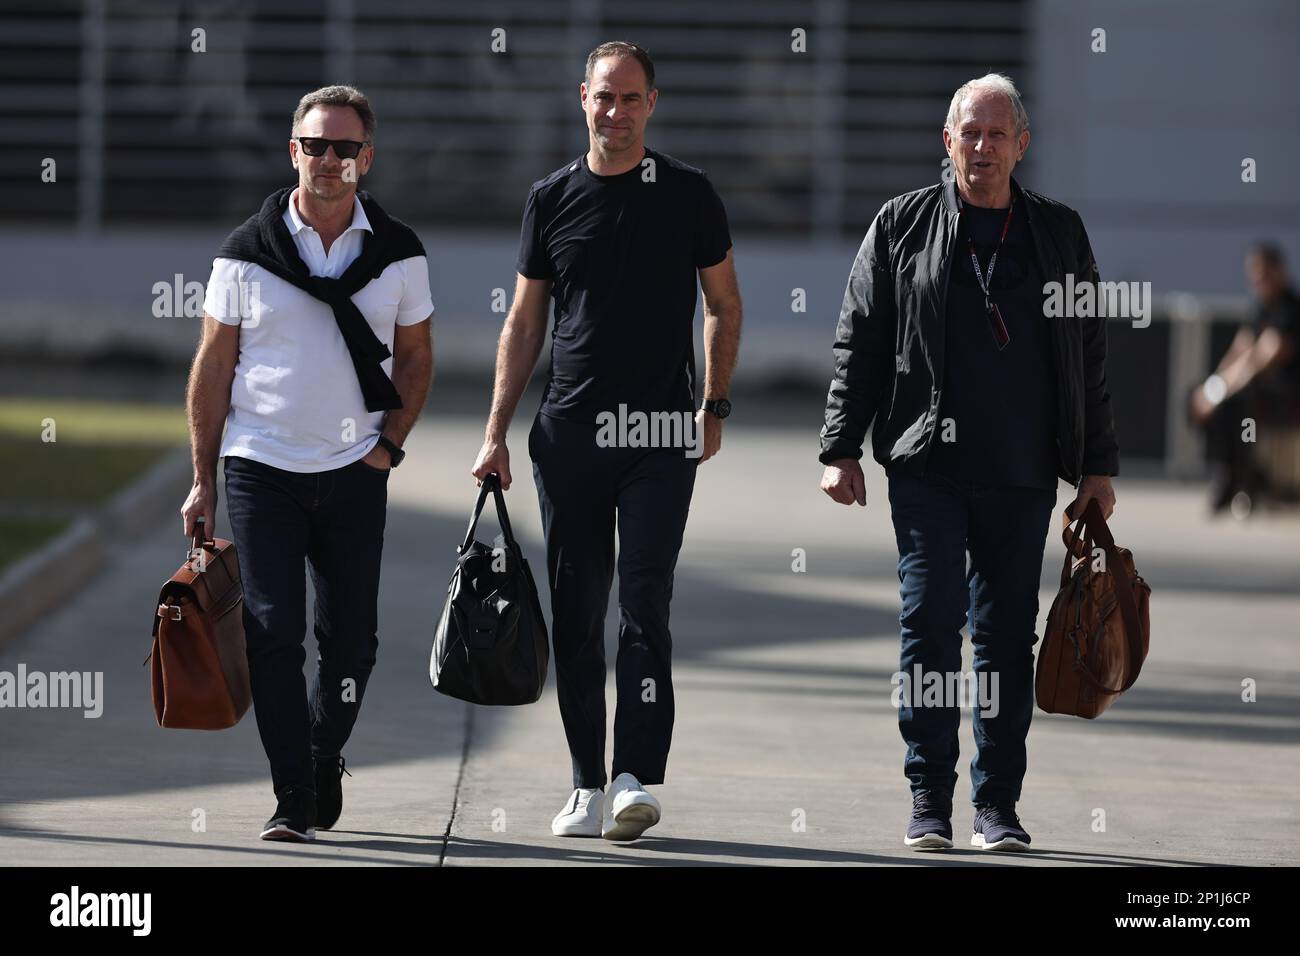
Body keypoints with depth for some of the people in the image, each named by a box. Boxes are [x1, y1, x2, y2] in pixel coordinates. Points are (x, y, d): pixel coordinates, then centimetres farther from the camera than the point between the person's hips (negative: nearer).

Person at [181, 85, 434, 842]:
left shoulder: (398, 254, 4)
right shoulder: (248, 253, 0)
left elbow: (415, 359, 13)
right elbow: (213, 368, 4)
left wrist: (389, 444, -1)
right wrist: (203, 481, 1)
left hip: (355, 470, 2)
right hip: (261, 467, -1)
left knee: (351, 637, 6)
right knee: (274, 632, -8)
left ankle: (325, 759, 30)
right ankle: (293, 799, -4)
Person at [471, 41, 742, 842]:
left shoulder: (689, 195, 3)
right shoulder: (553, 199, 8)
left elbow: (725, 305, 13)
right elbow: (525, 323, 11)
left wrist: (716, 406, 6)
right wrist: (496, 433, 6)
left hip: (661, 434, -2)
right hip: (570, 436, 2)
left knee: (645, 605, -11)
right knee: (576, 615, 4)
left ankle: (638, 781, -14)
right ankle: (589, 786, 11)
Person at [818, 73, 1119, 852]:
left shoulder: (1059, 235, 11)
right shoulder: (902, 227, 7)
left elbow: (1090, 359, 14)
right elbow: (858, 344, 7)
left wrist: (1098, 466, 10)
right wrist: (841, 449, 1)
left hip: (1022, 471, 2)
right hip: (928, 466, -2)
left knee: (1008, 635, 3)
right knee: (931, 621, -7)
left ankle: (998, 804, 9)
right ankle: (930, 802, -1)